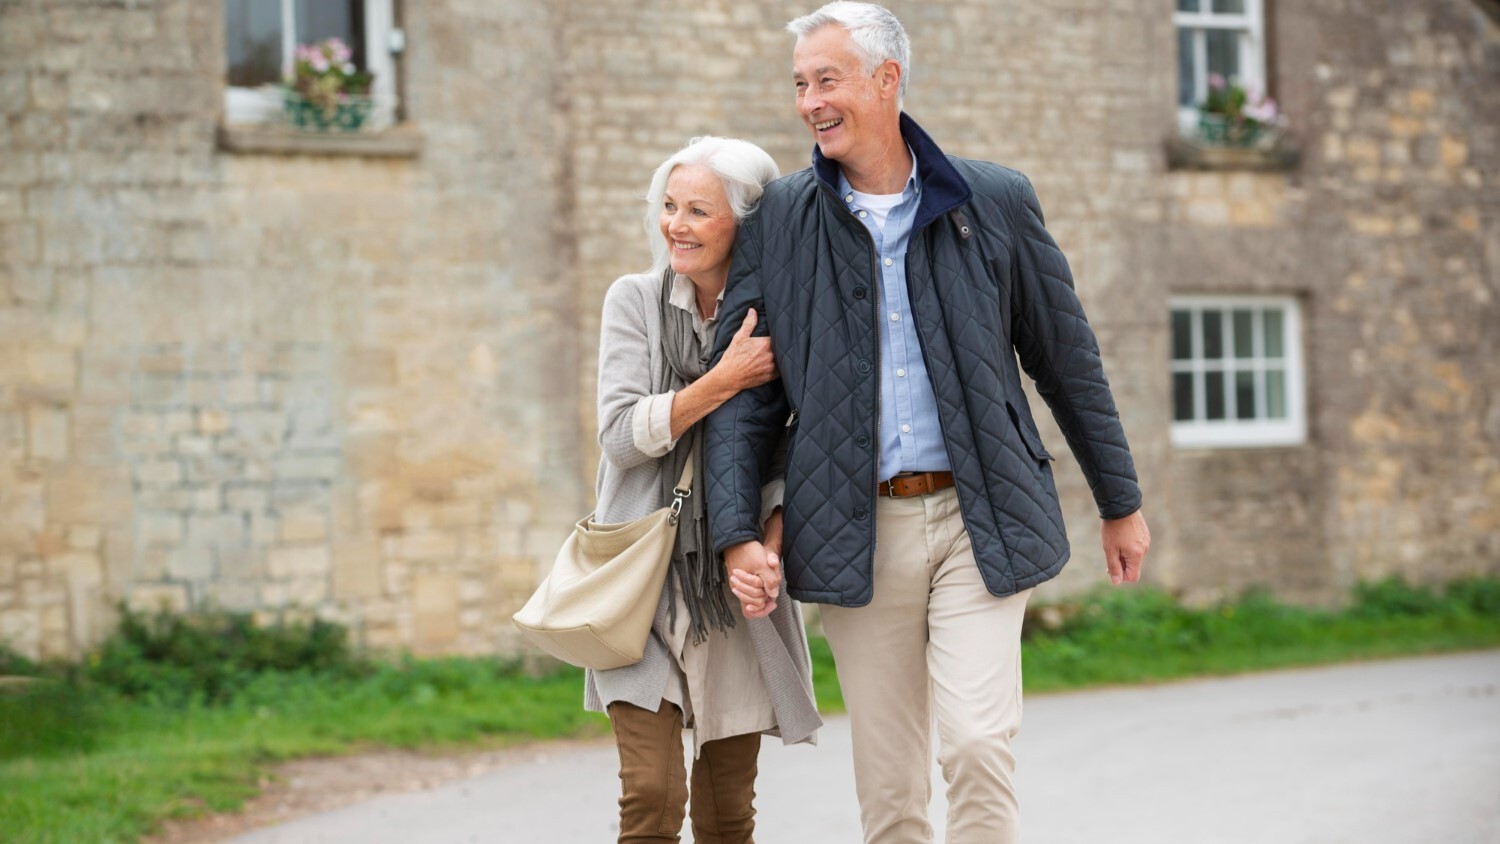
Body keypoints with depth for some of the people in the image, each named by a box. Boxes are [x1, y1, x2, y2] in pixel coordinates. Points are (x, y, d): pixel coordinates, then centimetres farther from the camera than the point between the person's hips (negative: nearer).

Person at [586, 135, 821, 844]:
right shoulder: (635, 300, 2)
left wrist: (767, 550, -13)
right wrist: (725, 380, -18)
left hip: (737, 589, 1)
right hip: (646, 579, -1)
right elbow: (621, 433, -8)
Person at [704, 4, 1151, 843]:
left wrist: (1121, 503, 13)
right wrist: (738, 533, -6)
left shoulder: (995, 201, 2)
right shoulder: (779, 220, 4)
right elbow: (746, 390, 5)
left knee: (977, 743, -14)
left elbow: (1068, 359, 9)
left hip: (978, 519, -1)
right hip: (855, 532, 1)